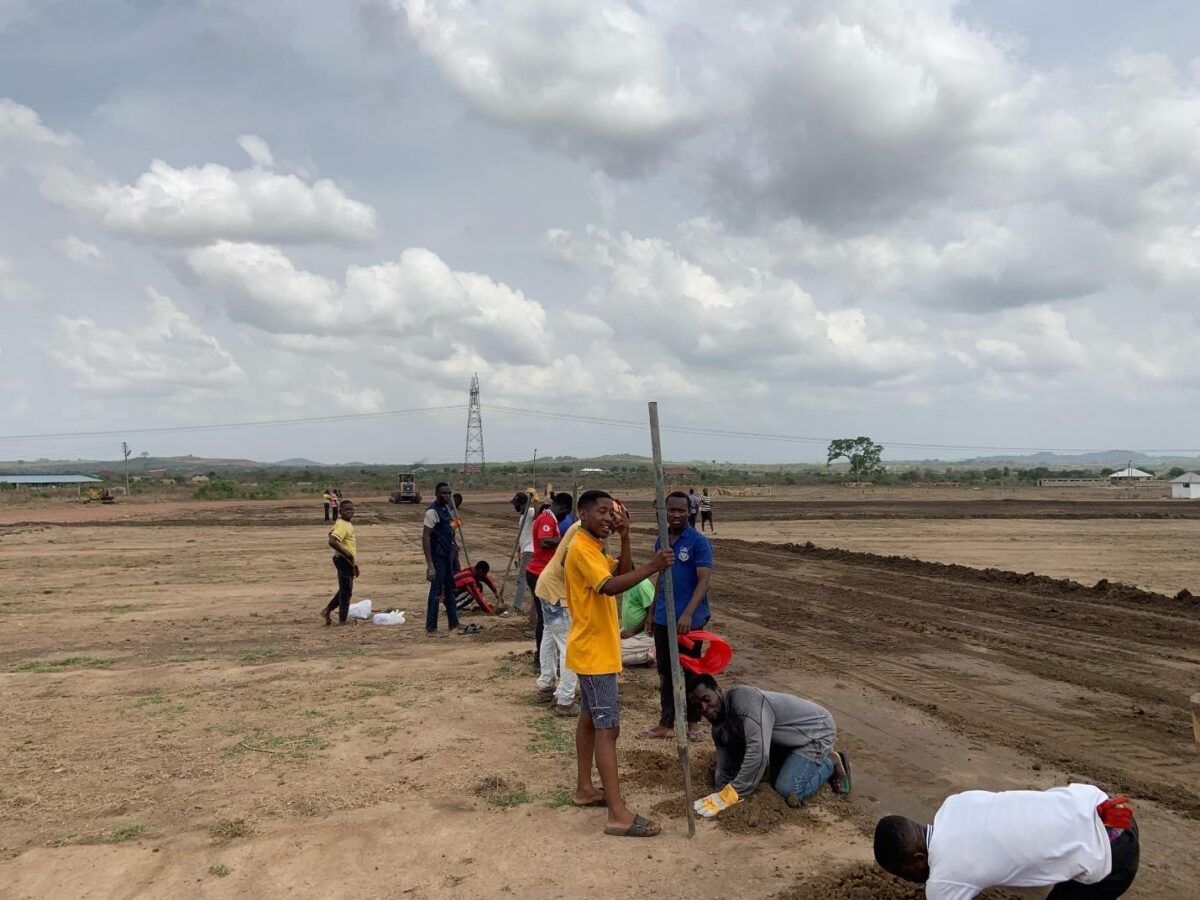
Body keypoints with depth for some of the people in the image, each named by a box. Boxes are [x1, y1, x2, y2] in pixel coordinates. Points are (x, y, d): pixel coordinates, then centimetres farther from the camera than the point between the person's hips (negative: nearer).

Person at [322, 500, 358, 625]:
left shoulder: (348, 524, 13)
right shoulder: (342, 525, -19)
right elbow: (332, 541, -33)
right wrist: (347, 554, -24)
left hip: (349, 562, 10)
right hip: (344, 561, -10)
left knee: (344, 591, 20)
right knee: (346, 592, -1)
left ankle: (327, 611, 26)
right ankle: (342, 621, 8)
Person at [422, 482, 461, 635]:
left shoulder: (446, 508, 10)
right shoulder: (432, 511, -18)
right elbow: (425, 538, -22)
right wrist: (430, 565, -26)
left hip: (449, 555, 9)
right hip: (438, 557, -9)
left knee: (450, 590, 16)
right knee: (436, 591, -3)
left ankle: (453, 624, 26)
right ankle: (431, 628, 4)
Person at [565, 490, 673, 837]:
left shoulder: (595, 547, 12)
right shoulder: (581, 549, -20)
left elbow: (623, 573, 4)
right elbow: (611, 586, -34)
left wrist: (625, 538, -6)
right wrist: (652, 567, -40)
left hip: (596, 650, 11)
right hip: (594, 652, -11)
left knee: (590, 719, 18)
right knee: (607, 727, -10)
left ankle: (585, 789, 31)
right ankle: (619, 814, -8)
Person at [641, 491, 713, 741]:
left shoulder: (698, 542, -12)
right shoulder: (660, 541, 7)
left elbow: (704, 580, -19)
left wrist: (688, 613, -29)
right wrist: (653, 609, 19)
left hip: (689, 620, -6)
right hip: (662, 619, 6)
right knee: (665, 672, 13)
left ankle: (693, 723, 23)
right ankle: (666, 723, 23)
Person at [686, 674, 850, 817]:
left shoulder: (744, 698, -33)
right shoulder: (719, 728, -4)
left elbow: (758, 751, -40)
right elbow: (726, 767, 5)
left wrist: (728, 796, -36)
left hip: (816, 728, -9)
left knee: (788, 791, -16)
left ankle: (831, 763, 5)